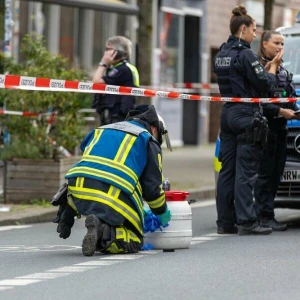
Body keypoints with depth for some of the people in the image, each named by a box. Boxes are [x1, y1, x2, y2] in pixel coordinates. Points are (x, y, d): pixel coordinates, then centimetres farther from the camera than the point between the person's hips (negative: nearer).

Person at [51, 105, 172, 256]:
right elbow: (152, 187, 9)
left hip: (78, 194, 5)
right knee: (134, 242, 9)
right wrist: (162, 213, 28)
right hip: (114, 201, -5)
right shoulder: (148, 141, 13)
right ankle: (104, 232, -22)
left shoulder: (101, 130, 30)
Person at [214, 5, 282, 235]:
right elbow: (265, 85, -13)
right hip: (247, 115, -8)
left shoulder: (222, 54, 14)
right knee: (246, 171, -8)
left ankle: (225, 221, 10)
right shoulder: (245, 54, -13)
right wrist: (273, 66, 2)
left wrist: (267, 67, 14)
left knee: (227, 170, 8)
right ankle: (246, 221, -8)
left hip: (227, 114, 8)